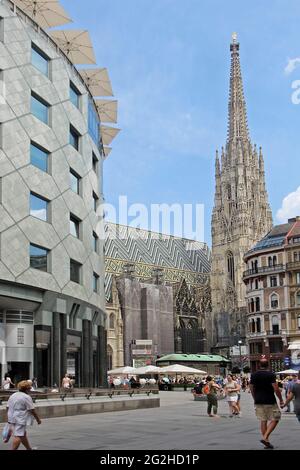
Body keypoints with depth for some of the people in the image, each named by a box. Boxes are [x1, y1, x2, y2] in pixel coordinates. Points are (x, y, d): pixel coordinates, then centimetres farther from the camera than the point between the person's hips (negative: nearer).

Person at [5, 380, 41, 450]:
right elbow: (32, 410, -11)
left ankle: (29, 448, 30)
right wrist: (38, 419, -1)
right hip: (20, 419, -9)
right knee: (18, 436, -7)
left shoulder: (13, 395, 12)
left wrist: (9, 418, 23)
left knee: (23, 434, 19)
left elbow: (7, 407, 15)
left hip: (12, 418, 9)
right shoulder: (27, 397, -12)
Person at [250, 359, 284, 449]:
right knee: (275, 419, 5)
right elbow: (276, 389, -14)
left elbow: (251, 389, 11)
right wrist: (281, 399, -2)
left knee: (263, 421, 11)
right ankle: (265, 438, -9)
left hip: (258, 402, 5)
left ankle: (267, 442, 11)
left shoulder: (254, 375, 5)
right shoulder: (271, 375, -10)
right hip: (270, 401, -5)